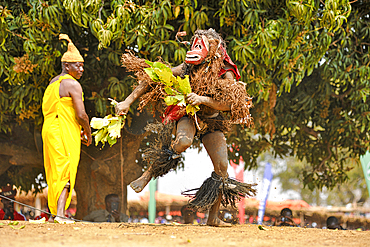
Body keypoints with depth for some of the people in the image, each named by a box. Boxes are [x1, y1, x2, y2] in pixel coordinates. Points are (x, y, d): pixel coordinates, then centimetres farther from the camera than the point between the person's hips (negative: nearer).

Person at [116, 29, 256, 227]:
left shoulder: (226, 75, -17)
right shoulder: (186, 69, -15)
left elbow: (228, 105, -25)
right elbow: (151, 80, -12)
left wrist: (202, 99, -38)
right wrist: (128, 101, -16)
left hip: (211, 121, 2)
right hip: (188, 115, -2)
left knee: (222, 167, -9)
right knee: (183, 141, -37)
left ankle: (213, 217, 4)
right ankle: (147, 175, -22)